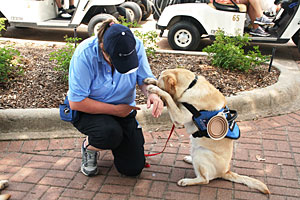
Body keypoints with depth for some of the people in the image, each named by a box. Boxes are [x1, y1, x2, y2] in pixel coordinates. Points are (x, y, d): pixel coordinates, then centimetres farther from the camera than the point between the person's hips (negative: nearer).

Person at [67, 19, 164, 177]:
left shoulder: (136, 46, -18)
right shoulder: (85, 54, -29)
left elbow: (145, 79, -7)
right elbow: (76, 102, -25)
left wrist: (152, 94, -32)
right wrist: (115, 110, -23)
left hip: (124, 109, 4)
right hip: (88, 110, -3)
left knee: (133, 168, -3)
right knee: (111, 133, -38)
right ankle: (88, 146, 0)